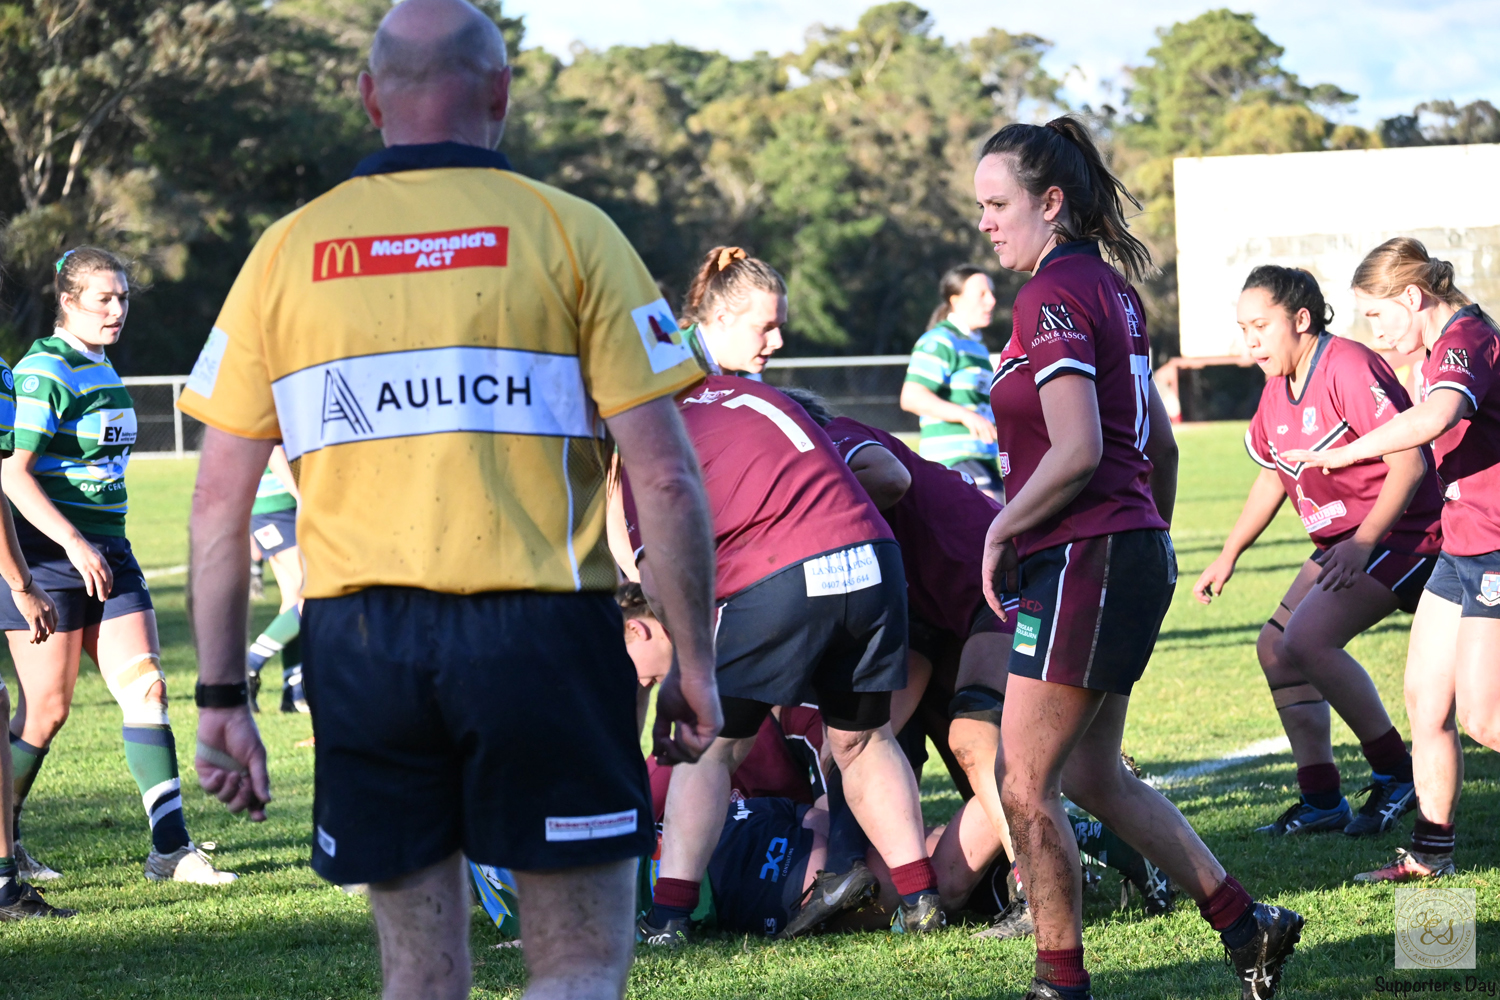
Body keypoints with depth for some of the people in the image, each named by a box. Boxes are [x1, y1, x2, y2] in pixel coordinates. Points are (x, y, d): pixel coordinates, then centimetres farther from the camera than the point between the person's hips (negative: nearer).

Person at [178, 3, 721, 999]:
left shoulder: (287, 252, 7)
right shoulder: (567, 234, 0)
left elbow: (219, 502, 6)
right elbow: (665, 477, -4)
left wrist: (222, 695, 11)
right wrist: (695, 665, 4)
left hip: (356, 640, 3)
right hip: (538, 635, -3)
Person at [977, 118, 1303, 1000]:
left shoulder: (1053, 296, -14)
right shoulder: (1111, 290, 15)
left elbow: (1077, 450, -22)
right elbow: (1160, 441, 21)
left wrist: (1001, 531, -10)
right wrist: (1154, 542, 29)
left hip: (1085, 561, -10)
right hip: (1134, 554, 10)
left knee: (1028, 786, -3)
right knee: (1093, 776, 15)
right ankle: (1244, 923, 15)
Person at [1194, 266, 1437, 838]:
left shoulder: (1349, 368, -21)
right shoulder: (1278, 389, 9)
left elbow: (1409, 463, -24)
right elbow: (1272, 476, 23)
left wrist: (1363, 542, -28)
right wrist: (1229, 556, 21)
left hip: (1400, 532, -10)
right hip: (1344, 542, 10)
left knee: (1307, 640, -23)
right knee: (1275, 649, 7)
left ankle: (1396, 774, -10)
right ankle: (1321, 801, 12)